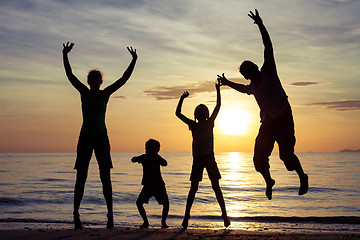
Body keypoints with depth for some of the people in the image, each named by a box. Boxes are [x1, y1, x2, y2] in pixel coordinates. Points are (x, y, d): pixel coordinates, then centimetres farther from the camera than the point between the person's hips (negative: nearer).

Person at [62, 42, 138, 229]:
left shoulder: (105, 94, 7)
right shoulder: (84, 92, 5)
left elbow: (124, 79, 3)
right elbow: (70, 75, -4)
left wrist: (134, 61, -3)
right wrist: (65, 55, -13)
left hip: (102, 138, 1)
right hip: (85, 137, -1)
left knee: (105, 177, -4)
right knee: (81, 177, -3)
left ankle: (110, 214, -3)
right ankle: (76, 214, 0)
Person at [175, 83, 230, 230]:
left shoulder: (210, 123, 6)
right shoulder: (193, 125, 9)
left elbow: (218, 106, 2)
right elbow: (178, 114, 7)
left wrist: (218, 90, 0)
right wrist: (182, 99, 0)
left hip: (209, 157, -1)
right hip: (197, 159, 1)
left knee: (216, 186, 0)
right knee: (193, 188, -1)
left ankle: (224, 214, 4)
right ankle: (186, 215, 1)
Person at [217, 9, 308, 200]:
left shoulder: (268, 71, -1)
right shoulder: (252, 87, 15)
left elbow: (268, 47, -9)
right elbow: (243, 88, 41)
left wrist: (261, 25, -15)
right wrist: (227, 83, 47)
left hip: (284, 119, -6)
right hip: (268, 123, 6)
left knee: (286, 154, -16)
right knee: (259, 158, 2)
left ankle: (302, 177, 11)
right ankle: (268, 182, 27)